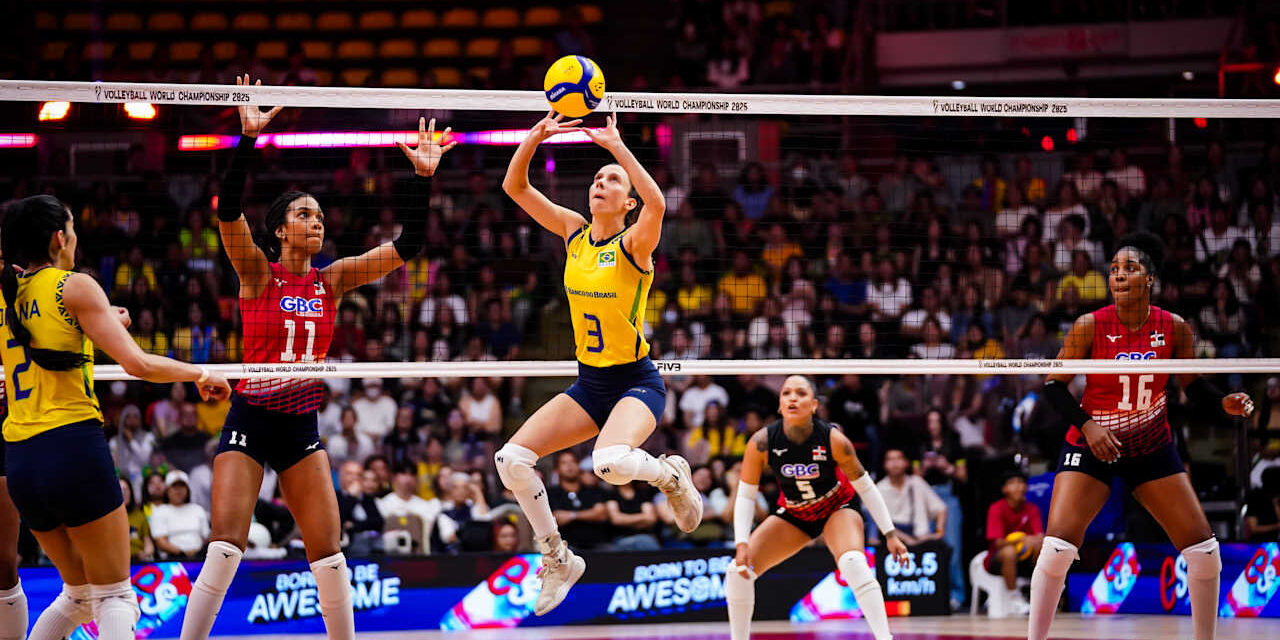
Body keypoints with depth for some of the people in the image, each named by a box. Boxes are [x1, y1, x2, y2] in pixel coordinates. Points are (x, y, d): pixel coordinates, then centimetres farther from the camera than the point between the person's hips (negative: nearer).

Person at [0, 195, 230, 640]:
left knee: (79, 595, 20)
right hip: (74, 449, -6)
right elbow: (137, 364, -12)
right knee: (115, 599, -2)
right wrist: (200, 374, 2)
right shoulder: (75, 287, -5)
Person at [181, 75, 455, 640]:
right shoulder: (257, 272, -4)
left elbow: (405, 248, 2)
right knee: (226, 546, -16)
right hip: (250, 421, -4)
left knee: (329, 553, 0)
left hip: (302, 425, 4)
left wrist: (424, 178, -6)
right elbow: (228, 209, -21)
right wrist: (248, 138, -29)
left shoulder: (331, 280, 6)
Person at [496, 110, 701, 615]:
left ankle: (670, 474, 0)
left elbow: (657, 203, -36)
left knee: (611, 463, -36)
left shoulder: (634, 244, -12)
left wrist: (616, 145, -35)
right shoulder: (575, 232, 4)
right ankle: (557, 559, 8)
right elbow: (514, 187, 1)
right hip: (588, 383, 6)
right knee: (511, 460, -10)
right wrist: (534, 138, -15)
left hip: (636, 381, -6)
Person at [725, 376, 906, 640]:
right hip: (793, 515, 3)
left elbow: (865, 486, -14)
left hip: (836, 509, -3)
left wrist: (890, 534, -15)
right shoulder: (762, 442, -25)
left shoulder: (834, 440, -27)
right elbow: (745, 496, -14)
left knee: (854, 564, -32)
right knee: (738, 572, -9)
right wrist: (742, 544, -25)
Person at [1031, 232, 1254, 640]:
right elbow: (1054, 384, -8)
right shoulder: (1090, 327, -15)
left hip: (1152, 447, 3)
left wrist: (1223, 402, -13)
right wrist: (1086, 425, -21)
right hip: (1092, 446, -3)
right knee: (1057, 546, -19)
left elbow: (1194, 384, 6)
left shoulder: (1175, 329, -8)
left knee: (1203, 548, -2)